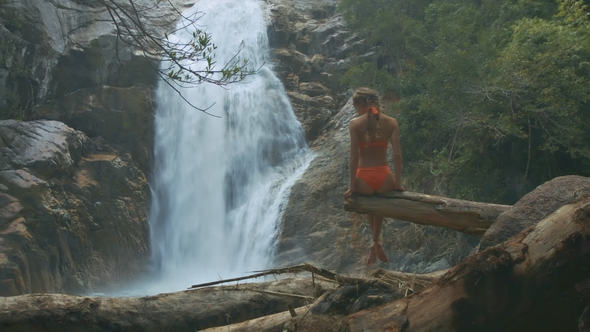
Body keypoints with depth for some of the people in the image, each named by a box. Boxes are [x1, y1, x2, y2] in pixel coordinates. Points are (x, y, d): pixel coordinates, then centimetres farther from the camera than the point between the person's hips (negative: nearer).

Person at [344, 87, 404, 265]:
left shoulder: (355, 124, -5)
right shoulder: (391, 122, 2)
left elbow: (354, 157, -8)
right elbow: (397, 154, -2)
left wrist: (352, 186, -2)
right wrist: (398, 182, 4)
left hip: (363, 179, -2)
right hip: (385, 179, 2)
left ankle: (376, 242, 30)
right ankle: (376, 241, 33)